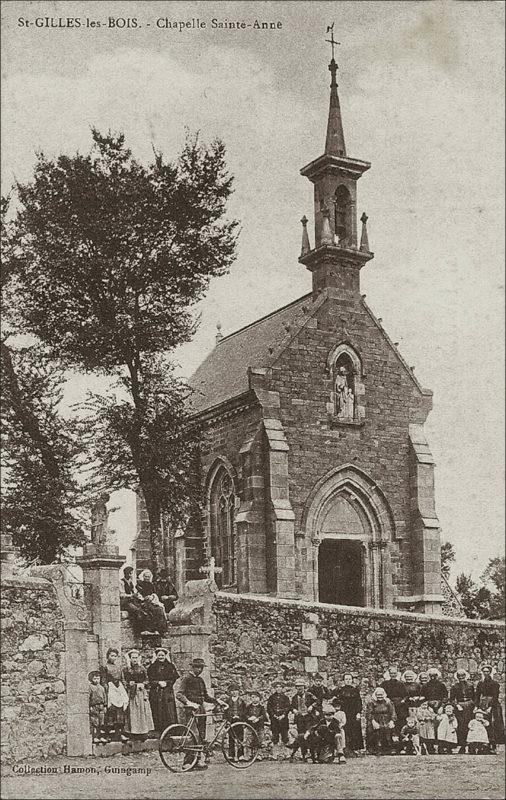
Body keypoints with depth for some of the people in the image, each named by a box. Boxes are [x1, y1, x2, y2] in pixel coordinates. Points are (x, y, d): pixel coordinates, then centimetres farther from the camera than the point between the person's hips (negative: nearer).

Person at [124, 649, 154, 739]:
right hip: (132, 694, -1)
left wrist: (143, 684, -7)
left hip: (142, 693, 1)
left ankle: (144, 733, -4)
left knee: (143, 711, -5)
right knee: (133, 712, -7)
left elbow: (147, 680, 12)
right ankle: (133, 734, -6)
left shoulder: (142, 668, 12)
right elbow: (126, 683, 4)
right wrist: (136, 685, -7)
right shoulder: (127, 670, 8)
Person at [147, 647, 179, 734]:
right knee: (158, 714, -5)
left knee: (170, 713, -10)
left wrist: (166, 683, -10)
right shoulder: (152, 667, 11)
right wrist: (158, 683, -8)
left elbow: (174, 679, 6)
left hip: (168, 692, 0)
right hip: (155, 693, 1)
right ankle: (159, 733, -1)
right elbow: (150, 680, 6)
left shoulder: (170, 666, 10)